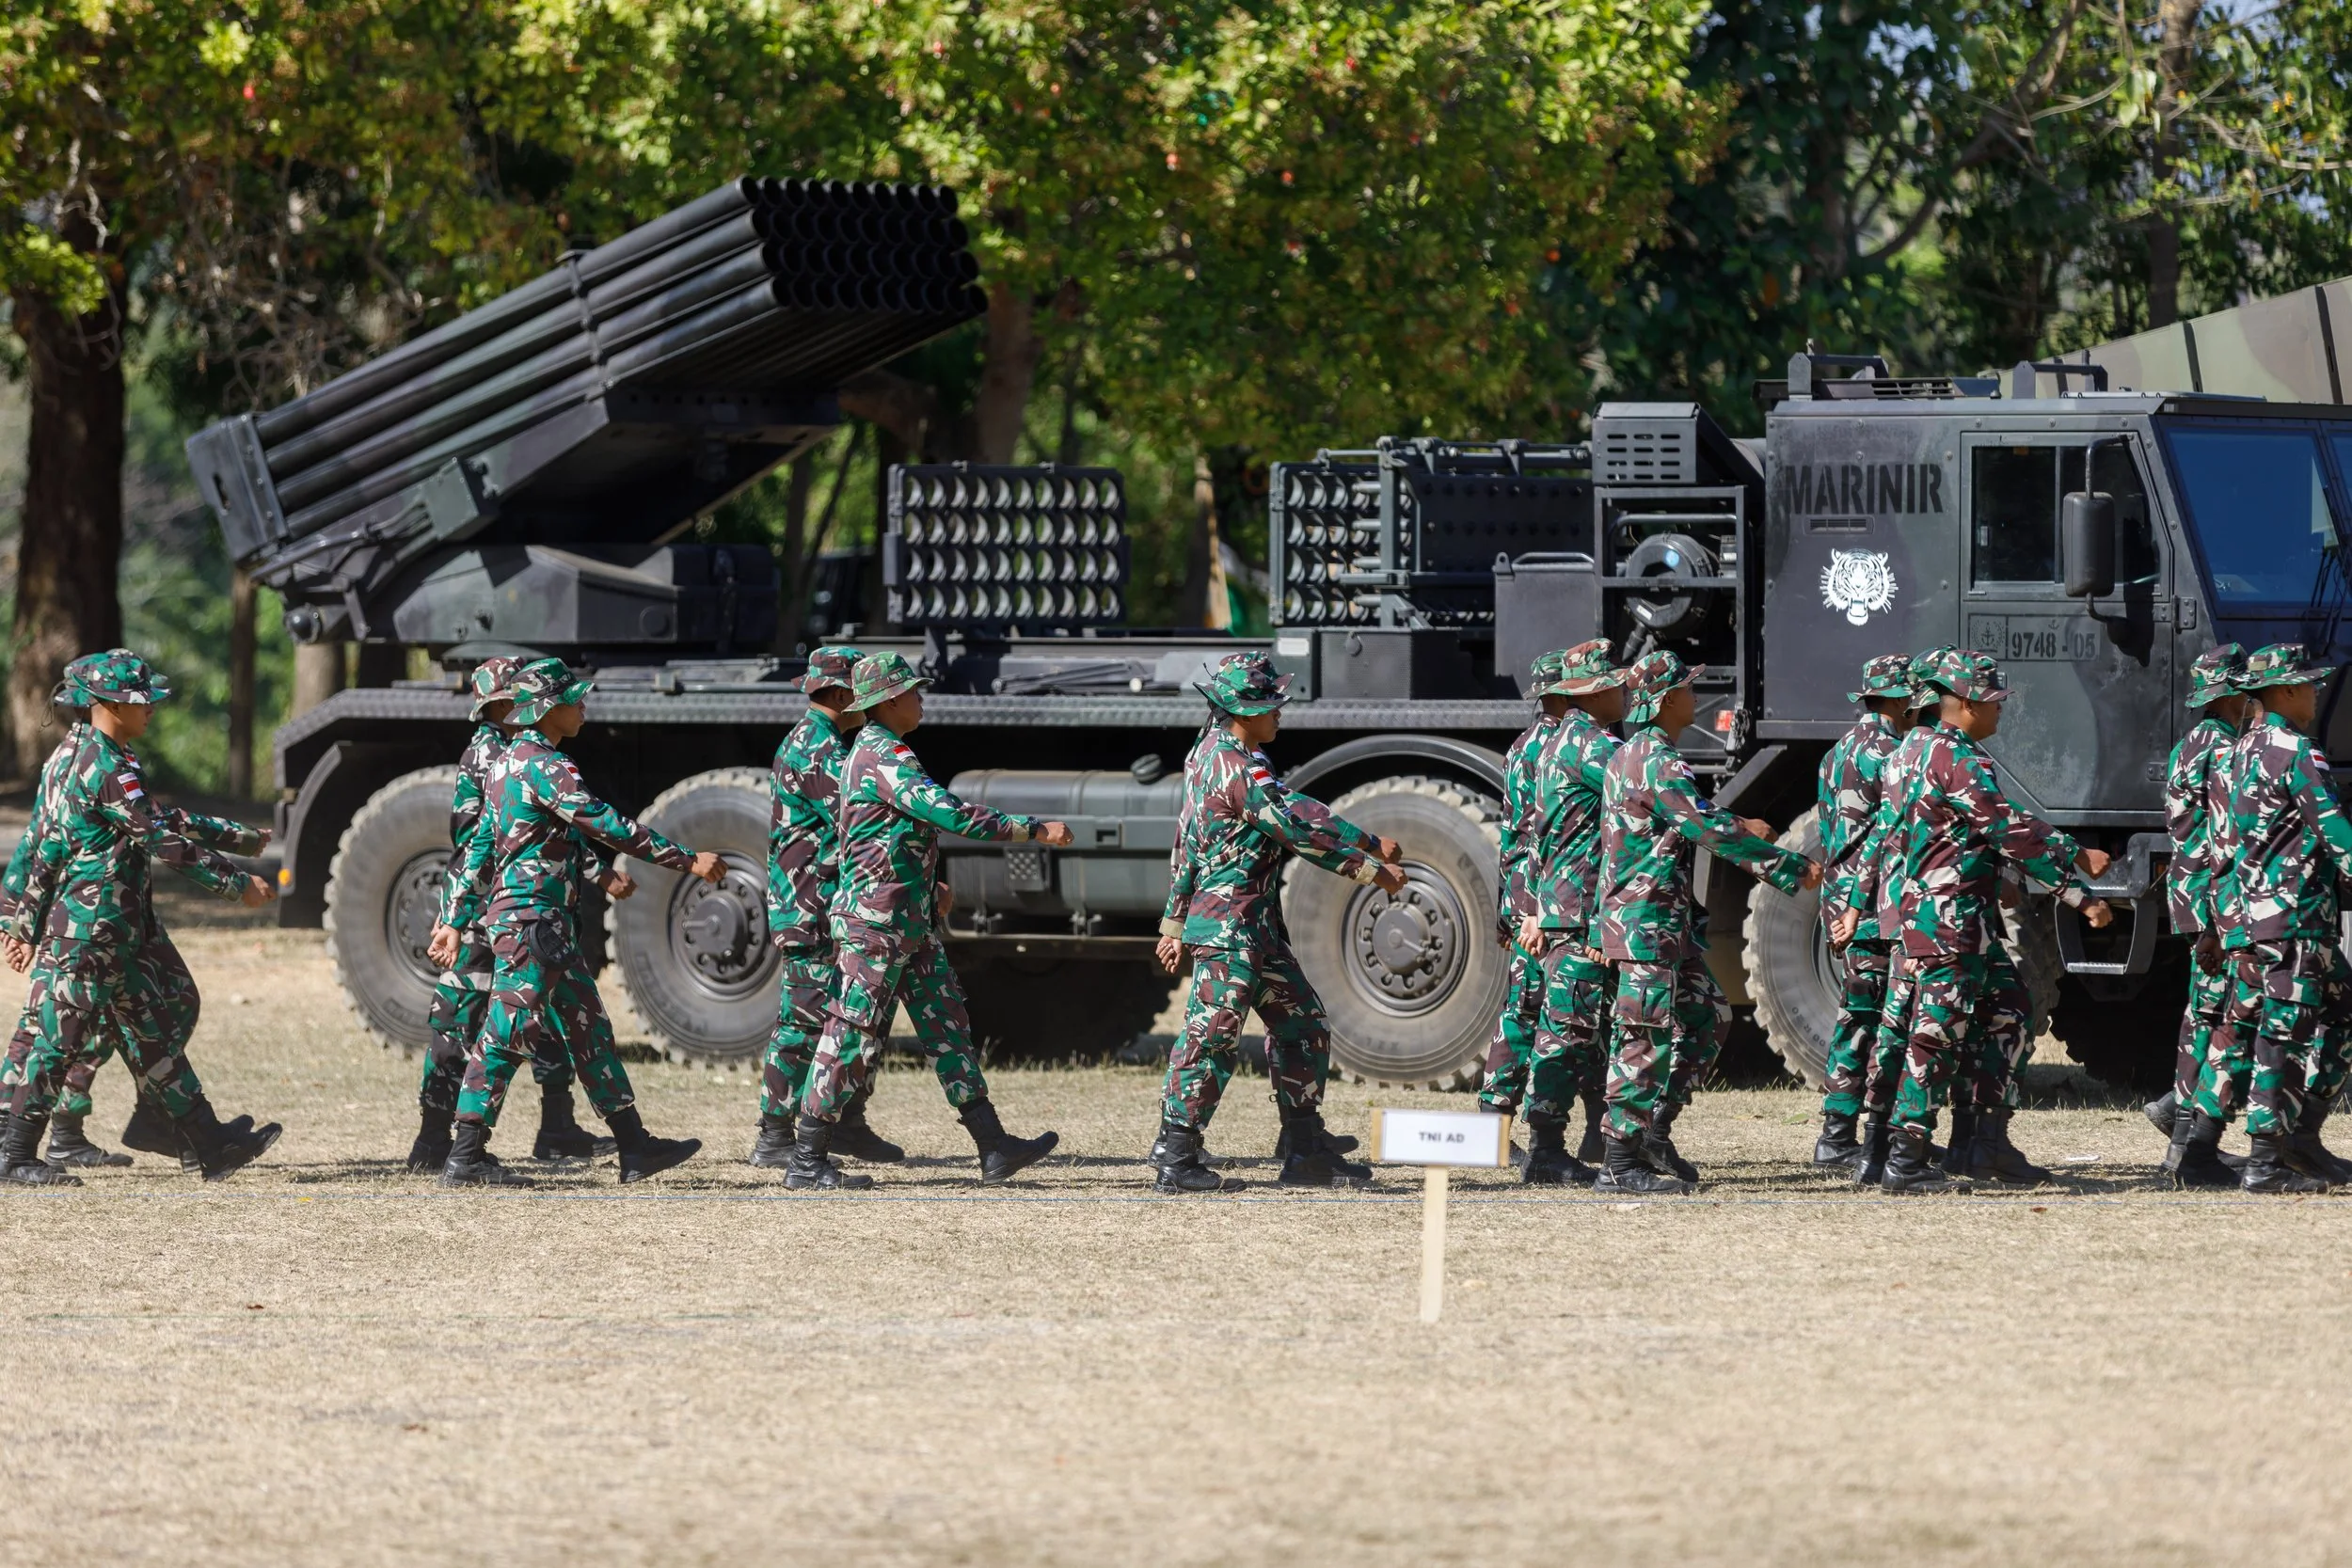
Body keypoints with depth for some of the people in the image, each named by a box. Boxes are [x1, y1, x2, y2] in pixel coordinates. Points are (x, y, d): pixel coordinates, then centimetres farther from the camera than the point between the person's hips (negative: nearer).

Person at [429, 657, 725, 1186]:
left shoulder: (514, 761, 17)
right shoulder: (542, 765, -14)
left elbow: (479, 847, 20)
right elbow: (605, 824, -20)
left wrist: (455, 919, 22)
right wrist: (687, 860, -18)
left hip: (549, 924, 11)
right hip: (530, 918, -11)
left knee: (588, 1029, 12)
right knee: (509, 1030, -9)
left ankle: (634, 1146, 15)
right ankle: (466, 1157, -9)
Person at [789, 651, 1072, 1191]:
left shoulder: (867, 752, 16)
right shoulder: (886, 758, -17)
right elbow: (952, 815, -26)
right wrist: (1035, 829, -24)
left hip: (911, 925, 11)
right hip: (876, 923, -11)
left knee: (948, 1029, 8)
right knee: (853, 1038, -7)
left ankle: (994, 1147, 8)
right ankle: (806, 1162, -3)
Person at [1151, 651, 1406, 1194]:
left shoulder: (1211, 755, 14)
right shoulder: (1237, 767, -18)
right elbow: (1299, 829, -20)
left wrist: (1175, 923, 23)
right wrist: (1370, 869, -14)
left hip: (1259, 925, 11)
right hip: (1231, 923, -11)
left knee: (1302, 1026, 13)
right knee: (1213, 1034, -10)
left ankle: (1306, 1152, 17)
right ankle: (1174, 1158, -9)